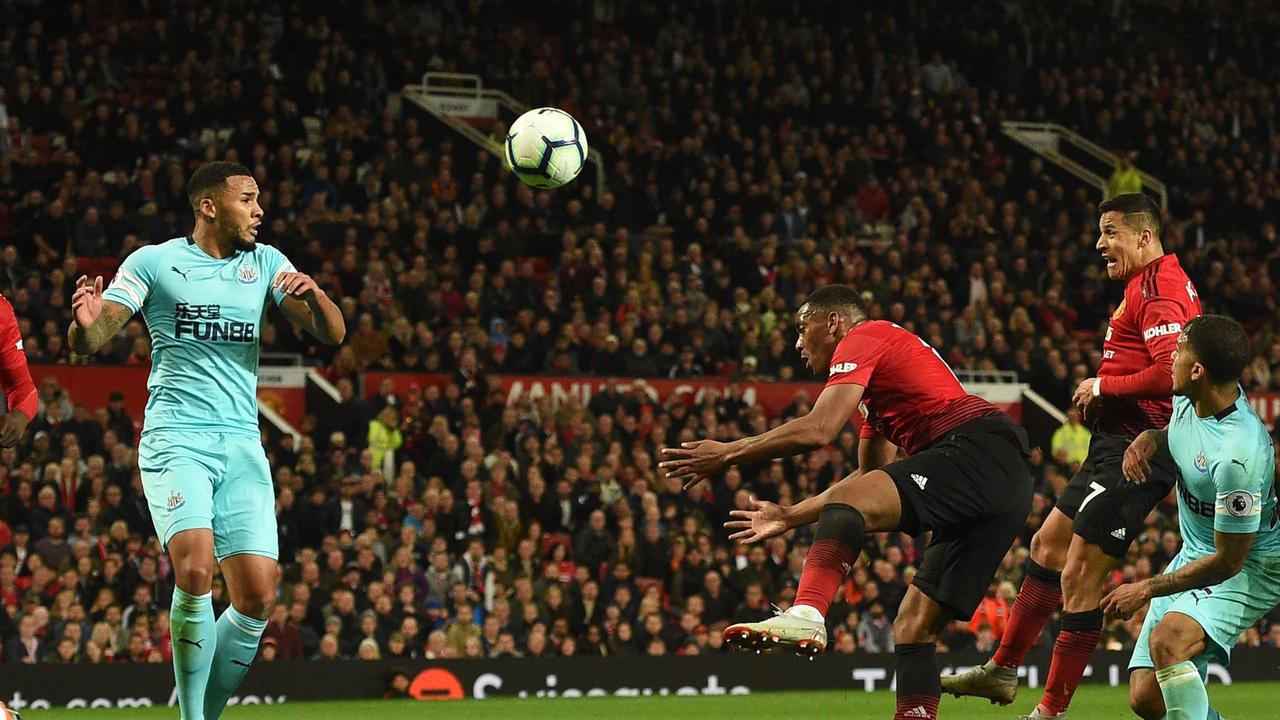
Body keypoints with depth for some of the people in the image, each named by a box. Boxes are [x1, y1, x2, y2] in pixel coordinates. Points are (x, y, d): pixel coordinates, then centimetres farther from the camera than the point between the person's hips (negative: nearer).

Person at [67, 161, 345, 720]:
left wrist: (313, 294, -15)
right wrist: (86, 322, -27)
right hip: (175, 439, -4)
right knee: (195, 568, -25)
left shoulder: (265, 263, 13)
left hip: (242, 444, 4)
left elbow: (332, 333, 7)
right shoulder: (153, 262, 3)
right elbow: (88, 340, -2)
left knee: (257, 597, -7)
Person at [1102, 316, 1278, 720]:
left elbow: (1228, 561, -25)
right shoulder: (1187, 399, -8)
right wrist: (1149, 439, -4)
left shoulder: (1237, 456, -33)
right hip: (1194, 553, 9)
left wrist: (1146, 589, -17)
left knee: (1167, 638, -36)